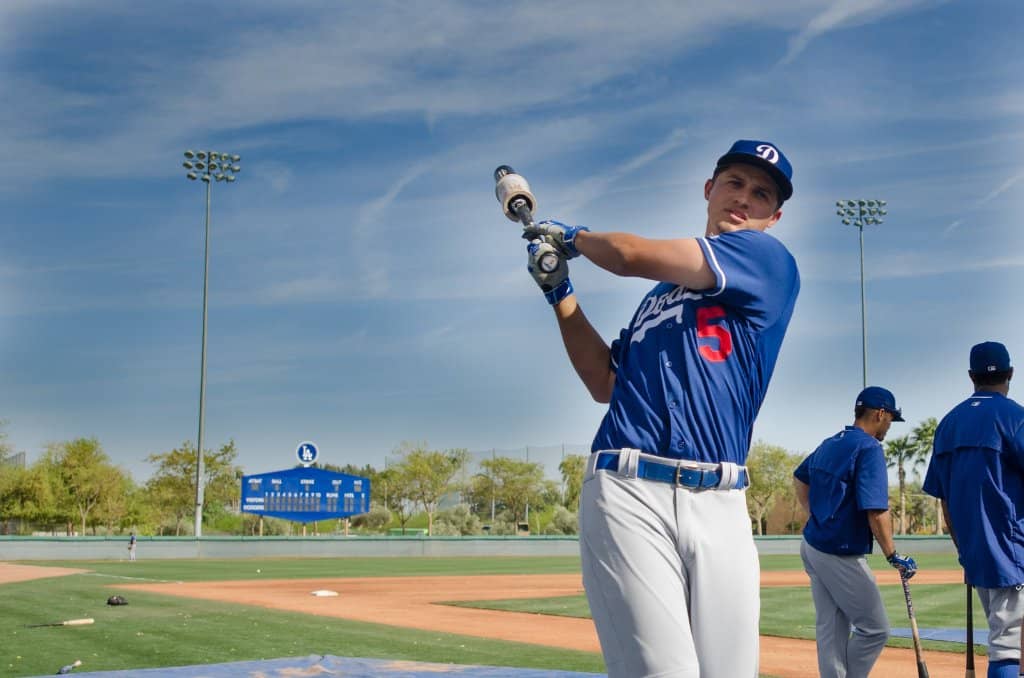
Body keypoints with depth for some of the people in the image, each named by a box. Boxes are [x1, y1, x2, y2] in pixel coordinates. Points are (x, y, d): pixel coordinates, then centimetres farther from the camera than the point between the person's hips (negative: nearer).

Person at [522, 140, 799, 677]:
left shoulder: (768, 259, 6)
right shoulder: (663, 287, 24)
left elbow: (634, 256, -2)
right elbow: (605, 384, 25)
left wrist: (573, 237, 17)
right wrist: (559, 291, 20)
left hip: (719, 505, -2)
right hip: (628, 492, 2)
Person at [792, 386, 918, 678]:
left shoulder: (829, 444, 11)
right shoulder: (869, 448, -15)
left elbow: (799, 477, 28)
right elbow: (876, 511, -21)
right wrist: (893, 557, -14)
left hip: (813, 547, 9)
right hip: (841, 555, -9)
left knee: (830, 630, 10)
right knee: (875, 629, 1)